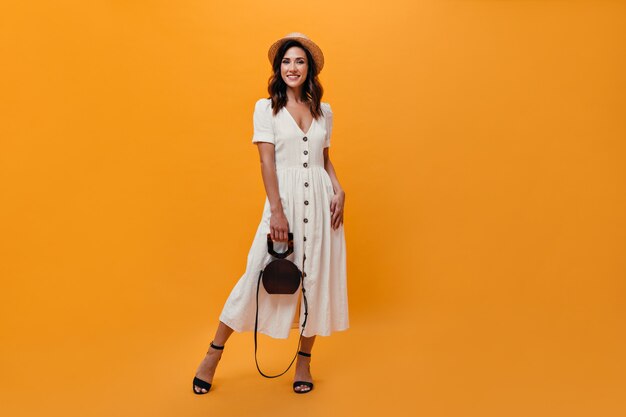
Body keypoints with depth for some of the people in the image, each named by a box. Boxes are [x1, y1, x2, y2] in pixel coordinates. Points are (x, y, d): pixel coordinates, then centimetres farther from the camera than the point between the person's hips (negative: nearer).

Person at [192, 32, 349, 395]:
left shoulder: (324, 111, 12)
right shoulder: (266, 108, 2)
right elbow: (267, 163, -7)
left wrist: (339, 191, -1)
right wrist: (276, 211, -15)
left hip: (321, 200, 4)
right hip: (285, 198, -3)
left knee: (317, 278, 5)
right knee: (259, 274, -3)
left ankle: (304, 360, 20)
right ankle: (214, 354, 14)